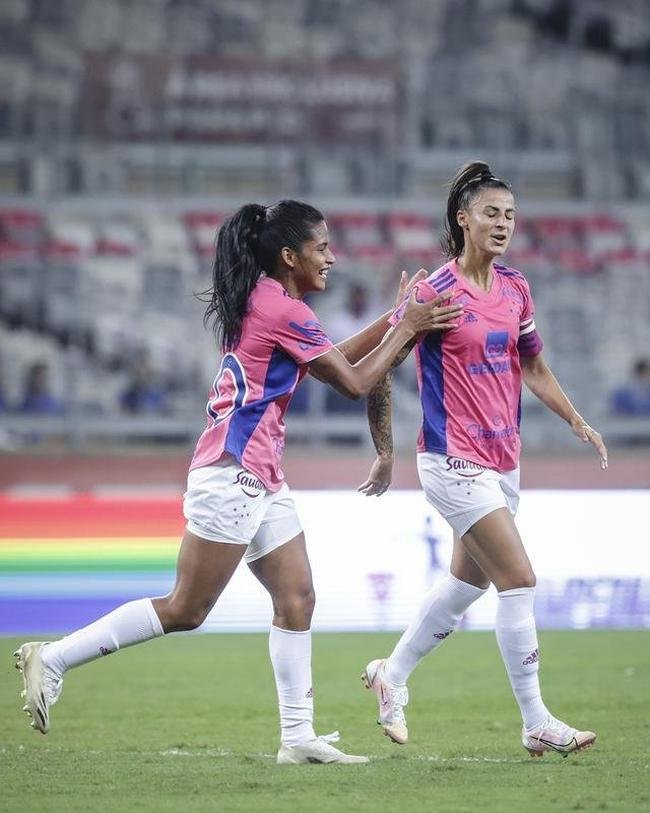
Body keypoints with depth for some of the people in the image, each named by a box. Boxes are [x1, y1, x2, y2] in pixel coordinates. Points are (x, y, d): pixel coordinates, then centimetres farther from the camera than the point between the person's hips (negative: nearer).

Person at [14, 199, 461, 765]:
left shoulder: (264, 303, 15)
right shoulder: (282, 310, -14)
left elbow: (332, 361, 22)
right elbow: (353, 382, -9)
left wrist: (396, 319, 17)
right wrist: (406, 328, 0)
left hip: (261, 479, 10)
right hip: (231, 477, -10)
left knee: (297, 600, 5)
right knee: (186, 610, -8)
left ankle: (298, 737, 5)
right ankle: (52, 659, -4)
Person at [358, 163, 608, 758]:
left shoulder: (515, 288, 8)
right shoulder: (436, 292, -13)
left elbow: (532, 366, 21)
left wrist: (578, 423, 11)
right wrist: (385, 452, -3)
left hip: (502, 459, 8)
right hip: (455, 462, -8)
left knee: (466, 583, 17)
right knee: (520, 581, -12)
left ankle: (392, 675, 38)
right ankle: (537, 724, -6)